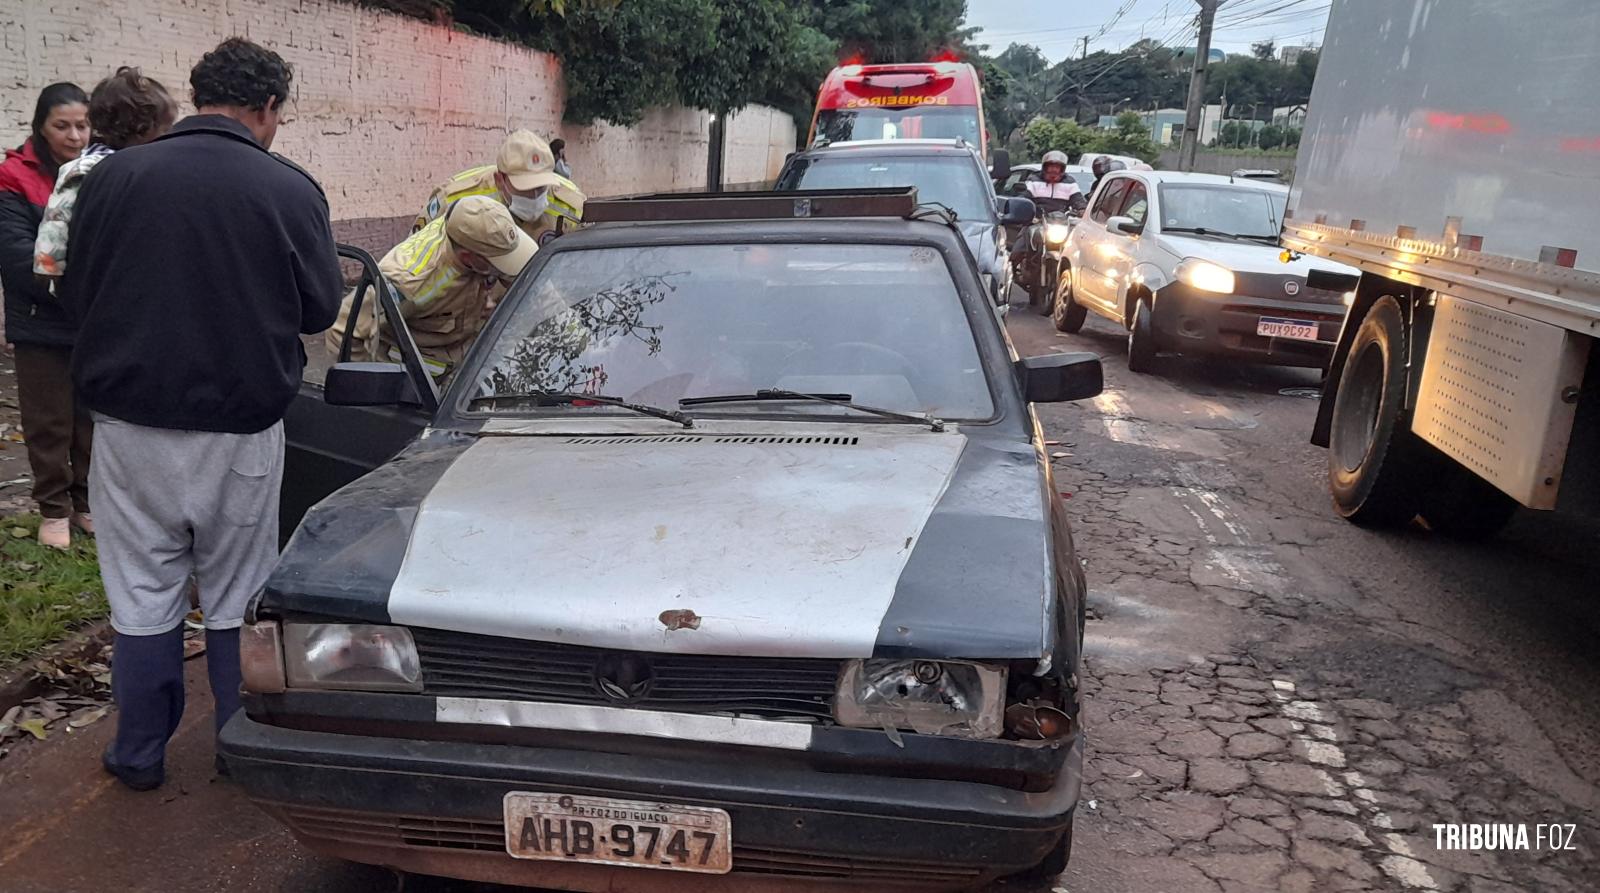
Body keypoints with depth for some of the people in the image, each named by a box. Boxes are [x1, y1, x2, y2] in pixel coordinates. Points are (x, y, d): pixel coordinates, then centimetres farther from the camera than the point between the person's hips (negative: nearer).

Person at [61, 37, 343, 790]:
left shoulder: (112, 177, -3)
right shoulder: (291, 191, -9)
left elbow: (78, 295, 6)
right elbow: (320, 308, 1)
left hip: (130, 423, 2)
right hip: (242, 430, -1)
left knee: (142, 597, 14)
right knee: (236, 598, 12)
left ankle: (139, 755, 26)